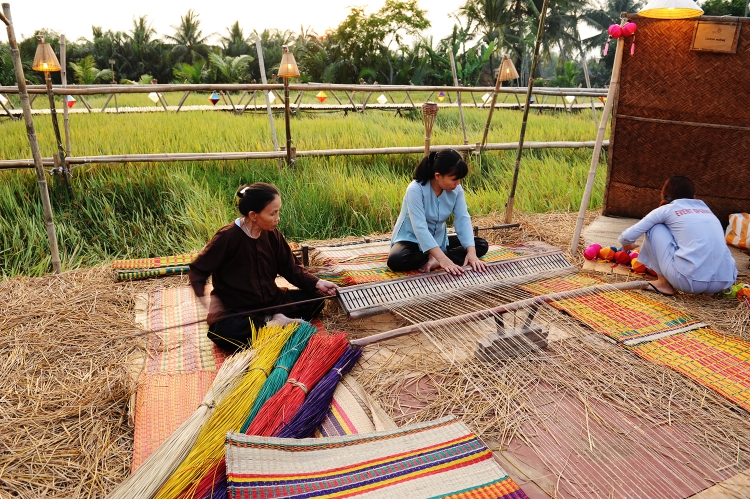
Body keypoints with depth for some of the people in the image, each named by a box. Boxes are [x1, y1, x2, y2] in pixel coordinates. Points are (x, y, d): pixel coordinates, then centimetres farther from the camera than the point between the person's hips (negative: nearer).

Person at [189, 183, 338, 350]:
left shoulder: (272, 234, -5)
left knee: (315, 300, -5)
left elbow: (291, 268, 4)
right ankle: (272, 325, -17)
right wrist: (203, 297, -30)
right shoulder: (228, 237, -20)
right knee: (223, 332, -37)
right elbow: (198, 270, -12)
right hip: (235, 309, -5)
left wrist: (316, 283, -11)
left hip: (270, 300, 5)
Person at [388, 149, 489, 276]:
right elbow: (420, 228, -34)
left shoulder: (456, 189, -11)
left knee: (482, 245, -6)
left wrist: (471, 252, -29)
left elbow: (463, 219, -14)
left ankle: (435, 261, -22)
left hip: (439, 240, 6)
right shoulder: (415, 190, -28)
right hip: (411, 239, -6)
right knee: (396, 260, -37)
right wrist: (442, 258, -43)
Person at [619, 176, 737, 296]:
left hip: (690, 280, -5)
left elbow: (627, 236, 8)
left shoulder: (666, 209, 11)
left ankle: (664, 283, 16)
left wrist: (627, 244, 32)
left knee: (654, 228, 15)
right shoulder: (705, 208, 23)